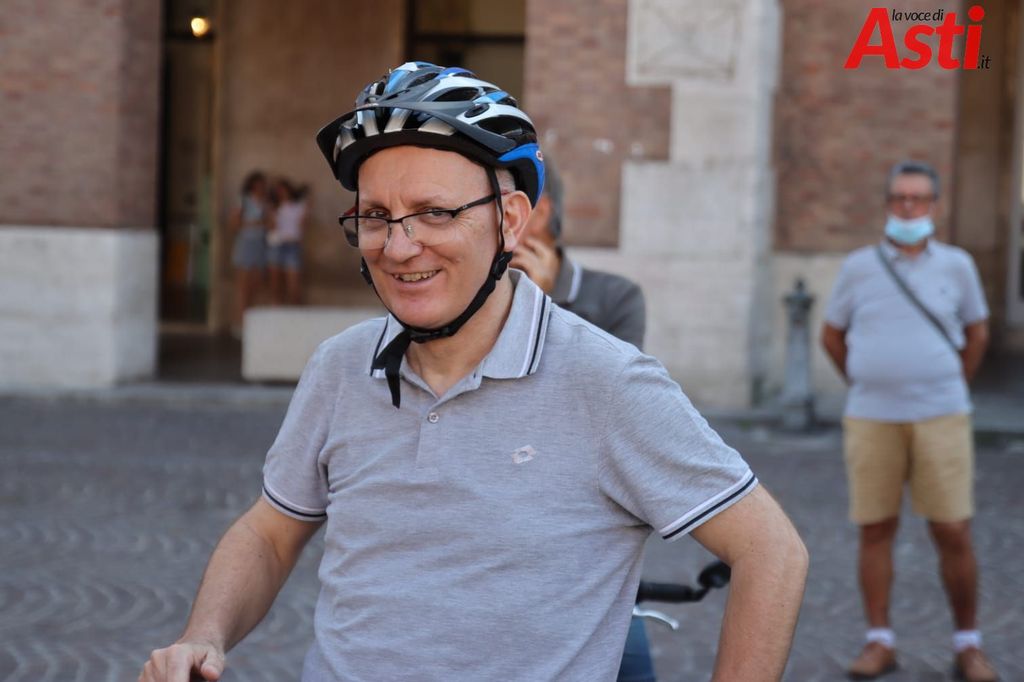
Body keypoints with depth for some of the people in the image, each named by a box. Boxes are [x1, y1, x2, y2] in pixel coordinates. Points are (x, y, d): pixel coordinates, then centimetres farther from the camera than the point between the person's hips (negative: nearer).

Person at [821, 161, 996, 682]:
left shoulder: (956, 265, 5)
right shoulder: (858, 267, 4)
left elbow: (976, 333, 18)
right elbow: (832, 335, 15)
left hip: (941, 418, 0)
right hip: (871, 419, 1)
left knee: (953, 532, -3)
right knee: (875, 530, 2)